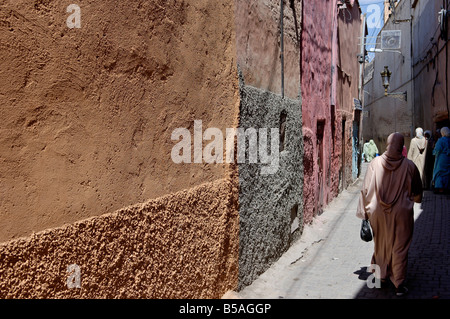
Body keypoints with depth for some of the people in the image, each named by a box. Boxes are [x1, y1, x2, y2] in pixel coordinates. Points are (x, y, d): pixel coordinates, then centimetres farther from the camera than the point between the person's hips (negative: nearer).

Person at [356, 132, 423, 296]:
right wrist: (409, 199, 26)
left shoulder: (375, 163, -8)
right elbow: (417, 192, 4)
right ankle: (399, 284, 14)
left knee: (381, 245, 19)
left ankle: (381, 276, 34)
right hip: (401, 213, -1)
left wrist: (365, 212, 4)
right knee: (400, 248, 9)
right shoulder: (409, 166, -9)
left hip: (379, 213, 2)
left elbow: (366, 189, -5)